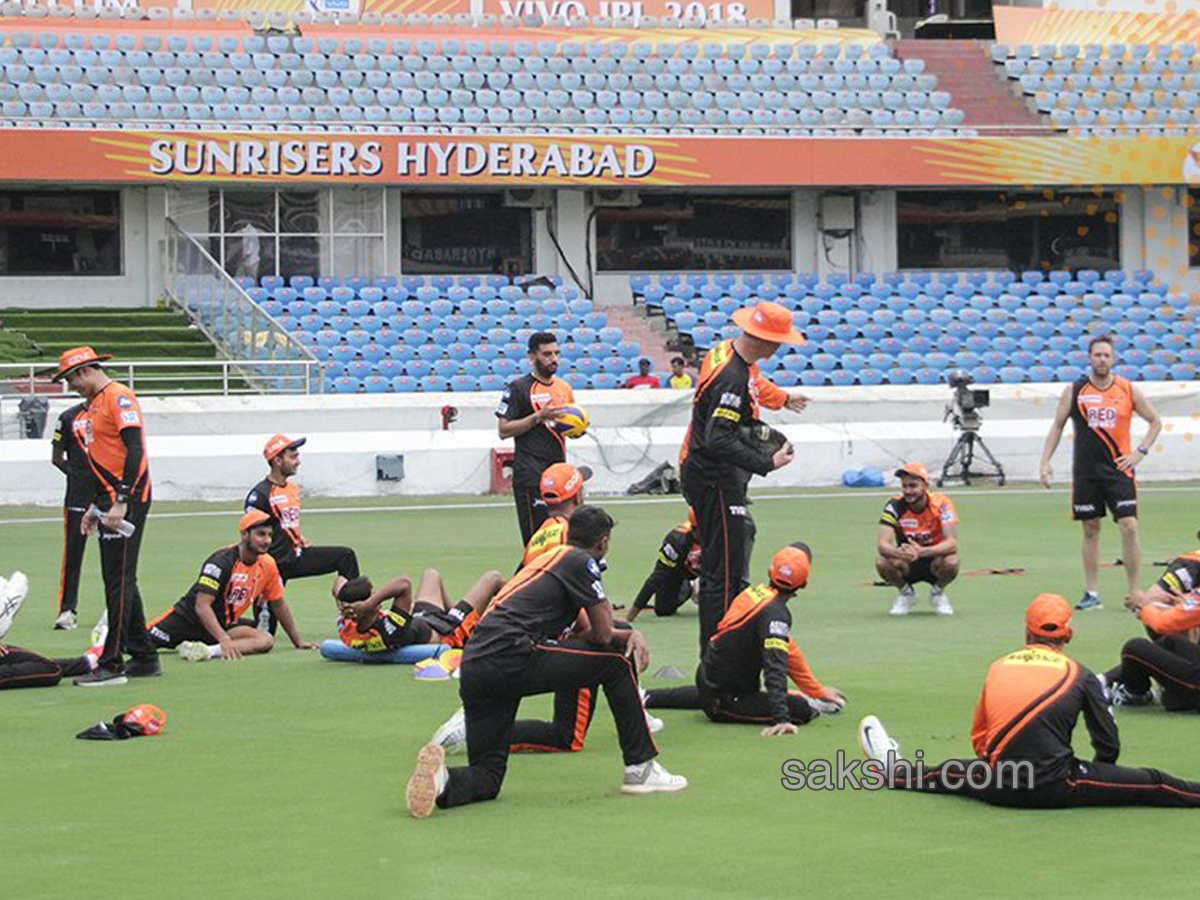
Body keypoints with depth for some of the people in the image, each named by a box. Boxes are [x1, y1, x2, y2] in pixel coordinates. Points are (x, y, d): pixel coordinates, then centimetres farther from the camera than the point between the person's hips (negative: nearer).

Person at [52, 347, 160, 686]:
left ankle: (112, 665, -11)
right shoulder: (95, 403, 19)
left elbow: (135, 451, -21)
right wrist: (96, 505, 25)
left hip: (127, 502, -10)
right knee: (117, 581, 12)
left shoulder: (118, 397, -12)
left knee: (120, 582, -10)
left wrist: (121, 502, -26)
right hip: (110, 503, 10)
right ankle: (145, 659, 17)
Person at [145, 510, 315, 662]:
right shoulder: (222, 561, -22)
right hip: (189, 617, -5)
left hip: (225, 624, 5)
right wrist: (224, 640, -39)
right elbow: (202, 606, -28)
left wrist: (298, 641, 14)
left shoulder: (267, 565, -2)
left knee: (266, 641, -26)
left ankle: (210, 651, -40)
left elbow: (279, 604, 13)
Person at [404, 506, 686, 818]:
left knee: (486, 779, 8)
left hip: (472, 670, 8)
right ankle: (641, 768, 10)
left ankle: (441, 781, -24)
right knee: (617, 663, 9)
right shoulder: (580, 561, 4)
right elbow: (603, 634, 4)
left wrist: (631, 634, 21)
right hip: (513, 658, -8)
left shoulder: (551, 558, 30)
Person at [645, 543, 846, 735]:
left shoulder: (754, 592, 2)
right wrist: (780, 719, -43)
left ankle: (646, 697, 48)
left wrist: (818, 690, 16)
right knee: (800, 708, -26)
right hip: (723, 703, -9)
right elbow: (775, 667, -35)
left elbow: (789, 651, 11)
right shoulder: (775, 612, -24)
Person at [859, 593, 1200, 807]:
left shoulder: (999, 667, 12)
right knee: (1150, 785, 2)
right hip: (1056, 788, -3)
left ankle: (896, 771, 50)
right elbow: (1109, 746, 6)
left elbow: (979, 737, 20)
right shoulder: (1079, 675, 4)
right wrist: (1089, 784, 22)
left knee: (952, 772, 32)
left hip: (1000, 790, 3)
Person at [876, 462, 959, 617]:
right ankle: (906, 593, 2)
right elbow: (883, 544, -26)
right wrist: (898, 553, -51)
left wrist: (921, 552, -50)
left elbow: (952, 543, -32)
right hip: (907, 565, 1)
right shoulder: (894, 506, -16)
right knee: (882, 562, -31)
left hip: (934, 559, -1)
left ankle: (937, 592, 0)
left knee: (951, 562, -35)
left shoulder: (941, 504, -19)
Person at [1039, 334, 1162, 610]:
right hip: (1085, 471, 1)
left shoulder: (1129, 390, 2)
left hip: (1119, 469, -1)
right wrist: (1045, 461, 0)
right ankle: (1092, 594, 12)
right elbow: (1057, 426, 9)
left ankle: (1135, 593, -3)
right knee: (1090, 530, 5)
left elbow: (1155, 422, 12)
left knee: (1129, 527, -9)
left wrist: (1140, 452, 0)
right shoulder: (1074, 391, 2)